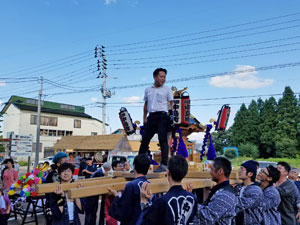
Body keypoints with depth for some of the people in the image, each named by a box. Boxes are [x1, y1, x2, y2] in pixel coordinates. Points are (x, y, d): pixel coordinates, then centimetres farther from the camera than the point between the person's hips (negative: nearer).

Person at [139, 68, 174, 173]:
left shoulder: (167, 89, 7)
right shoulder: (148, 90, 18)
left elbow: (171, 103, 3)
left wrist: (171, 111, -15)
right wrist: (144, 118, 15)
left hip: (162, 116, -4)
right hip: (151, 116, 4)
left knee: (163, 140, -9)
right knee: (145, 140, 5)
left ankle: (163, 165, -8)